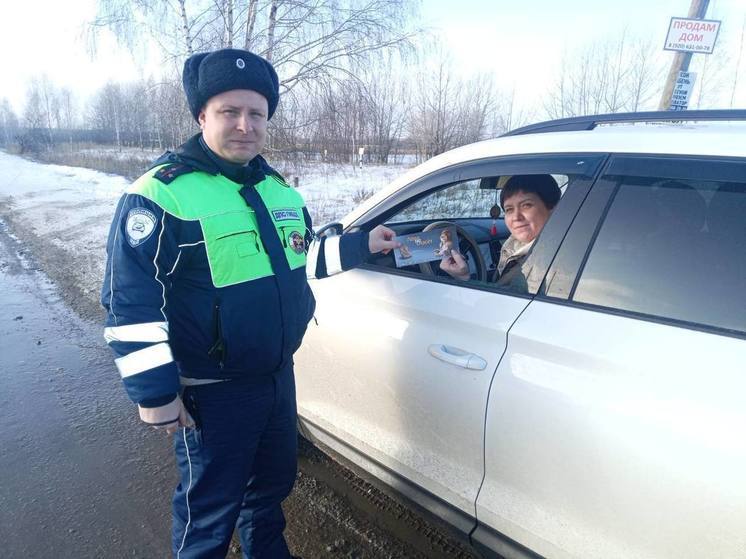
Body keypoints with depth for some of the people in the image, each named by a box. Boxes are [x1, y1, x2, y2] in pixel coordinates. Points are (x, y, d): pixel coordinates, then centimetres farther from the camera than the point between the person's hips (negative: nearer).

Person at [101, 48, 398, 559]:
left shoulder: (278, 188, 6)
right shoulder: (162, 193, -18)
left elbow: (301, 258, 19)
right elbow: (129, 301, -18)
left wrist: (362, 244, 12)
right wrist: (155, 392, -17)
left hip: (279, 375, 7)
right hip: (211, 392, -7)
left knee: (273, 482, 27)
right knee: (209, 510, 13)